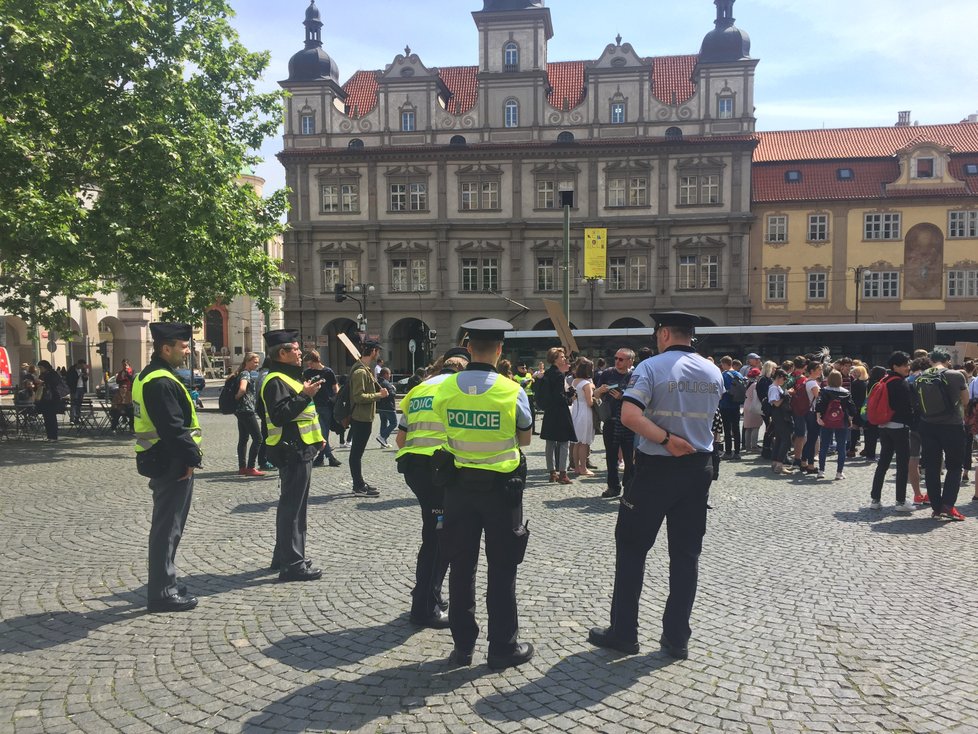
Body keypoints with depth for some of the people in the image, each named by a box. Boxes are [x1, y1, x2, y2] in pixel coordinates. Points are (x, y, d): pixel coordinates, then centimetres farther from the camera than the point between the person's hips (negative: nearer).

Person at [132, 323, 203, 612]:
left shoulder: (149, 376, 14)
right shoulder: (162, 382, -20)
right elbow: (173, 428, -25)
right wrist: (191, 458, -17)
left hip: (161, 461, 11)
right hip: (171, 464, -11)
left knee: (166, 526, 19)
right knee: (167, 528, -2)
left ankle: (163, 583, 30)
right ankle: (162, 593, 8)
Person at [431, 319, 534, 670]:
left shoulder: (445, 388, -7)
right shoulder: (512, 391, -13)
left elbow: (448, 428, 5)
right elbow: (524, 438, -1)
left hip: (459, 483, 3)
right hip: (501, 485, -2)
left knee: (461, 566, 13)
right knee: (502, 569, 9)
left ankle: (463, 645, 23)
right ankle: (503, 647, 18)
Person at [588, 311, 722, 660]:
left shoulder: (651, 367, -12)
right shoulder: (714, 373, 7)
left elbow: (629, 415, -25)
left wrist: (667, 441, -19)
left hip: (656, 469, -5)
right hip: (699, 468, 5)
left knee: (632, 547, 7)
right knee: (686, 552, 10)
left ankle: (623, 633, 12)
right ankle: (677, 638, 15)